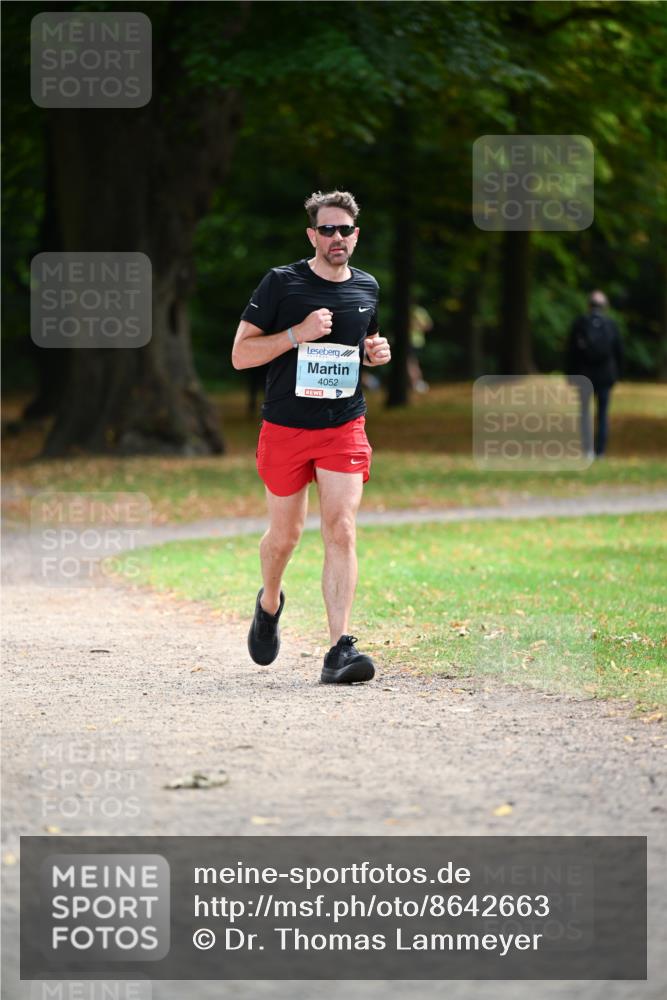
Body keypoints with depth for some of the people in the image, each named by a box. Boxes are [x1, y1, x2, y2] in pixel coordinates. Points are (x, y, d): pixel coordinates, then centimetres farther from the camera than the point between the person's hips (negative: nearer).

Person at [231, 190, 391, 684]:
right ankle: (269, 603, 43)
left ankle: (340, 649, -17)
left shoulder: (367, 288, 7)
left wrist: (376, 353, 3)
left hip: (345, 429, 2)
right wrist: (298, 333, -19)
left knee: (341, 531, -13)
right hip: (285, 429, -2)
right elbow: (240, 354, -7)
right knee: (285, 535, 10)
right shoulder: (281, 283, -6)